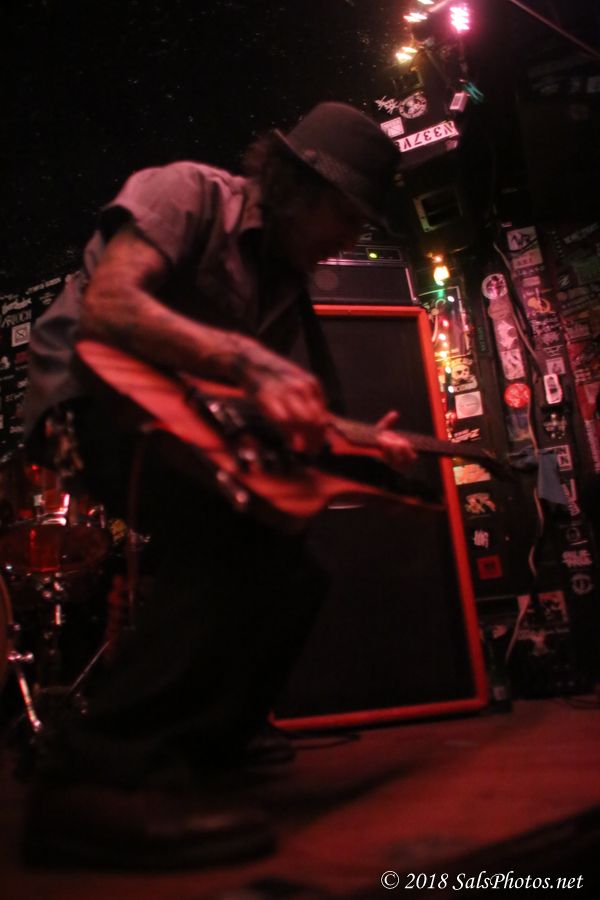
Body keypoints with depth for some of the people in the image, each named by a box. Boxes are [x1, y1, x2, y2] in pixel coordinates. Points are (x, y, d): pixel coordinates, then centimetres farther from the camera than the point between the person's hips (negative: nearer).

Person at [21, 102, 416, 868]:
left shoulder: (284, 281, 15)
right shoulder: (188, 193, -7)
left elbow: (269, 420, 14)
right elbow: (105, 305, -26)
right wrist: (255, 368, -34)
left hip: (175, 427, 9)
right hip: (92, 399, -8)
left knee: (293, 575, 0)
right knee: (238, 540, -33)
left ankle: (195, 757, 8)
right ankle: (101, 777, -32)